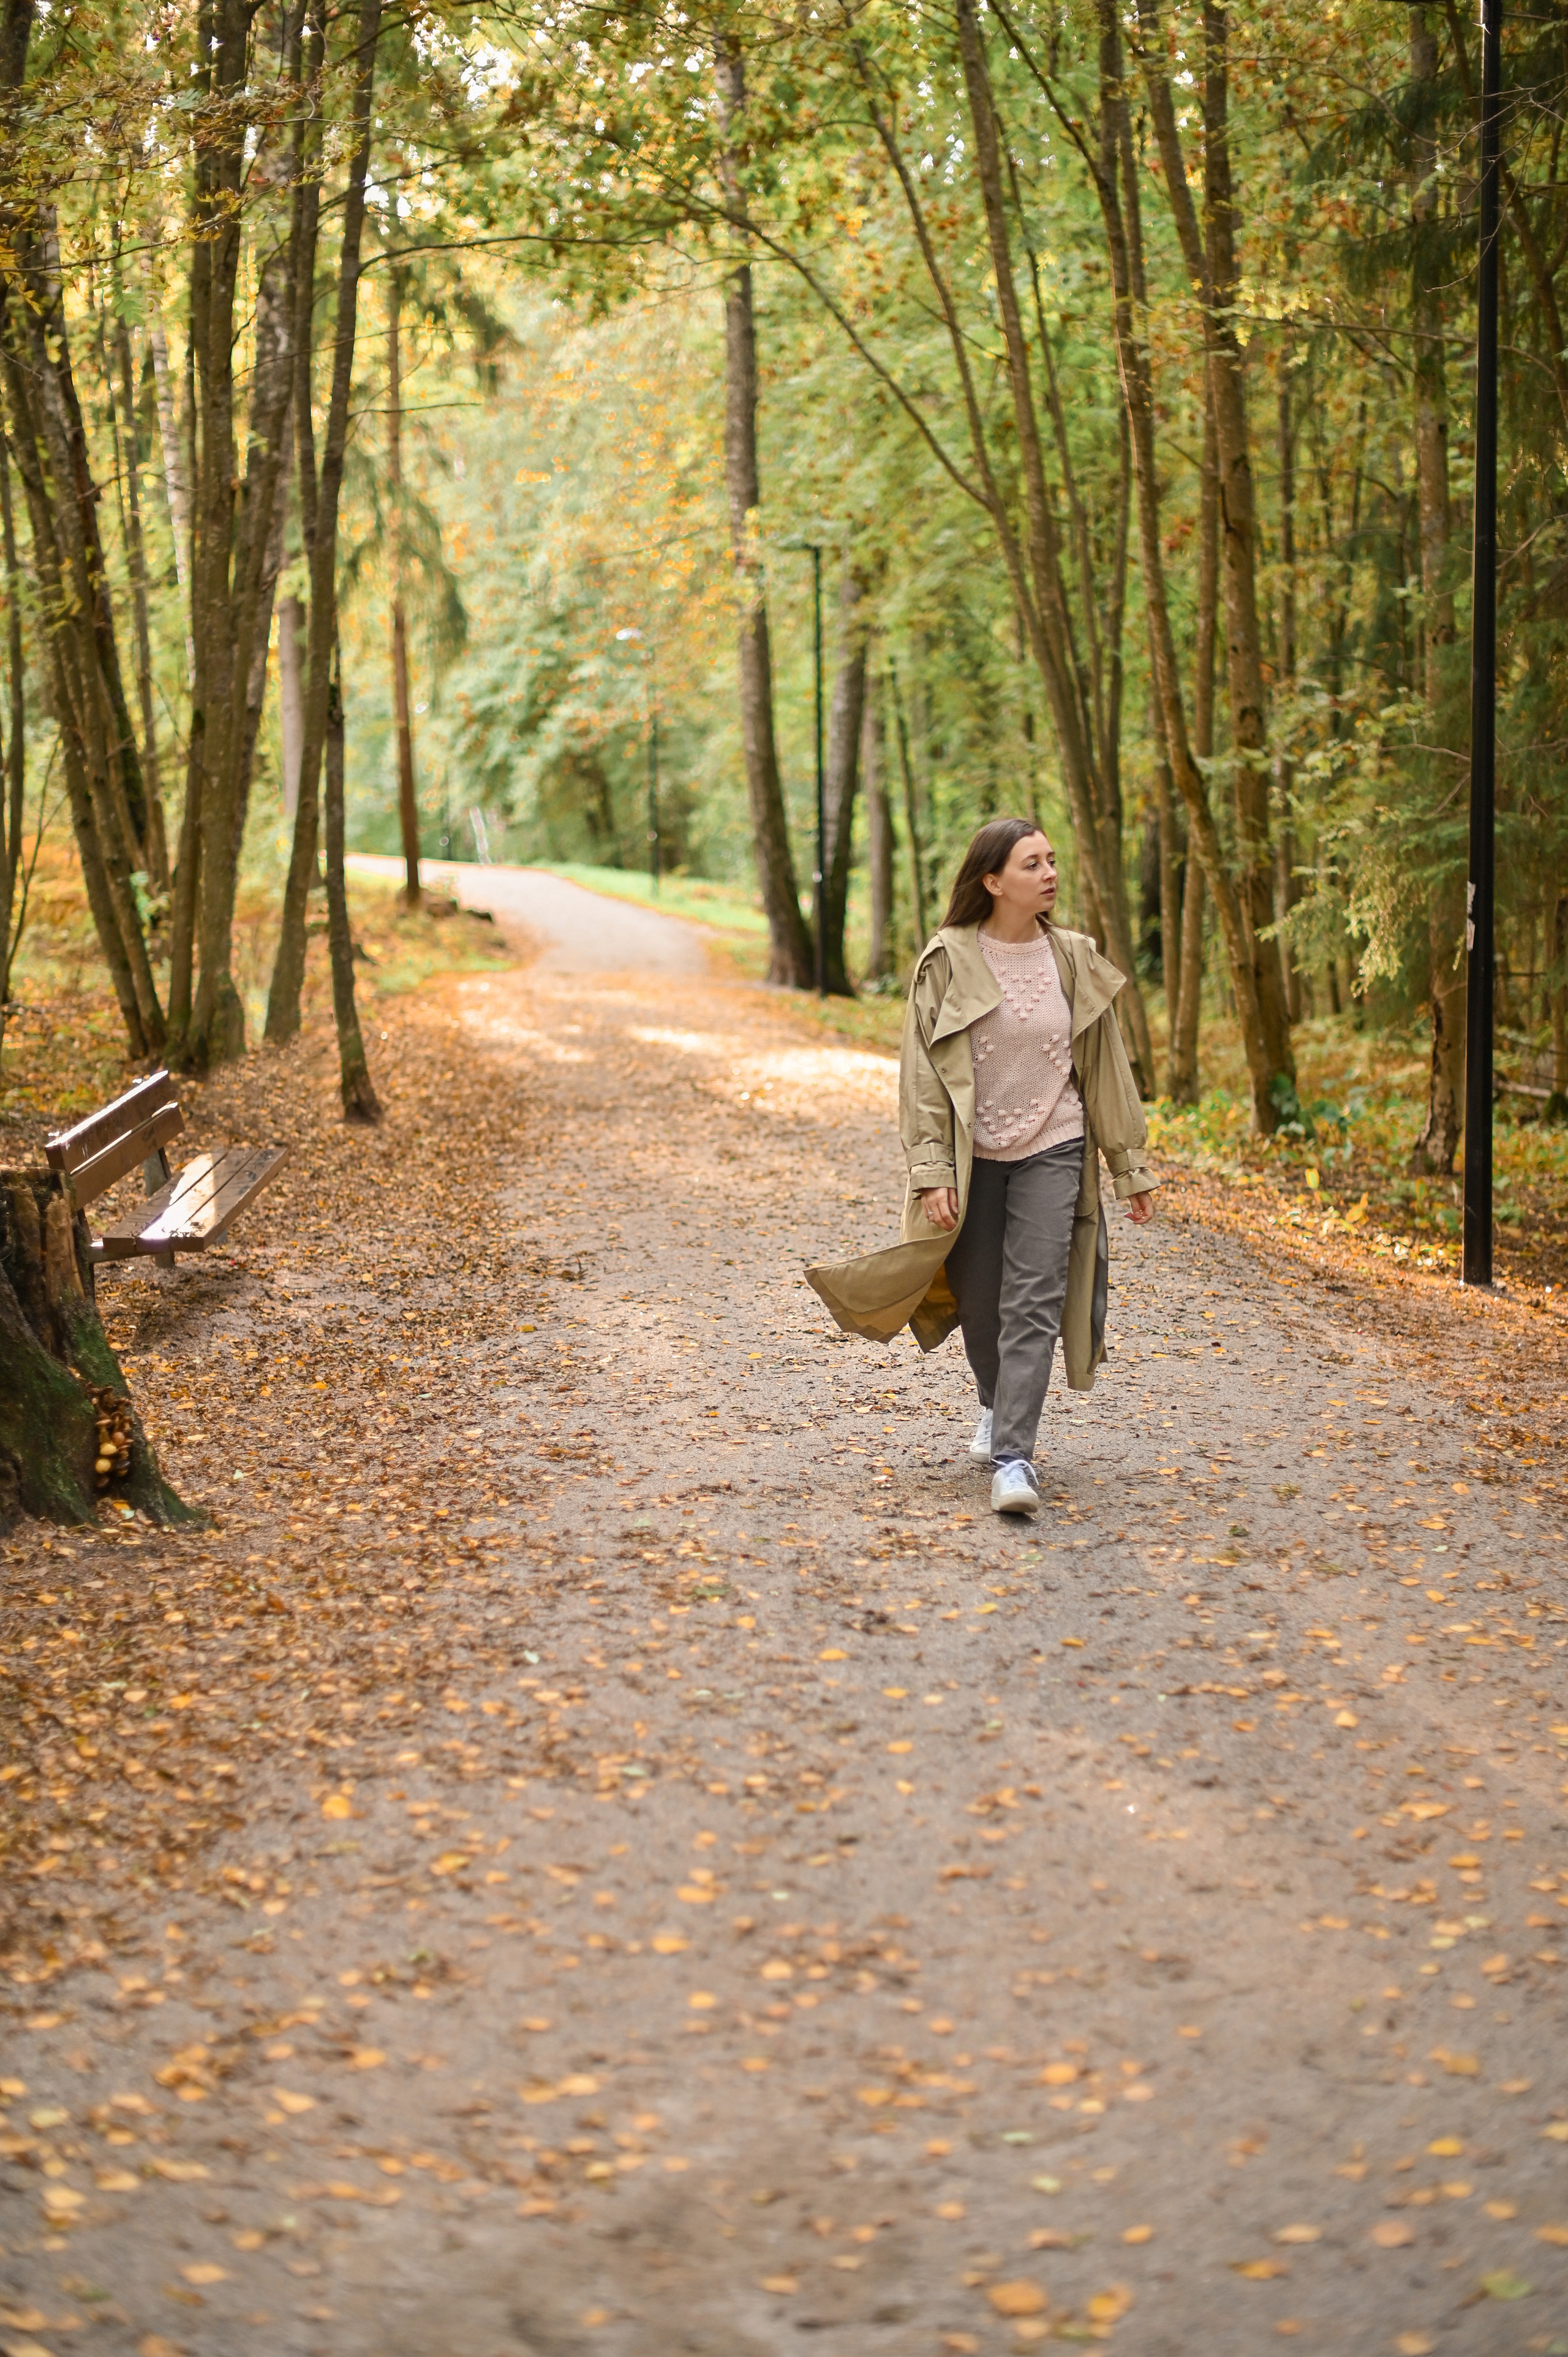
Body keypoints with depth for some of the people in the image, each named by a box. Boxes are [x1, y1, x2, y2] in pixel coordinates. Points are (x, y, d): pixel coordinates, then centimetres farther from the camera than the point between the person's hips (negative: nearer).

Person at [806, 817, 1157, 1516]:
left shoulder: (1074, 959, 1)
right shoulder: (948, 961, -6)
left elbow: (1107, 1066, 8)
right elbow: (923, 1072, -6)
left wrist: (1131, 1166, 8)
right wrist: (931, 1171, -14)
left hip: (1052, 1152, 0)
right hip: (972, 1158, 0)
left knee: (1032, 1307, -10)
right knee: (979, 1303, 11)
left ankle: (1013, 1457, -11)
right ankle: (999, 1407, 40)